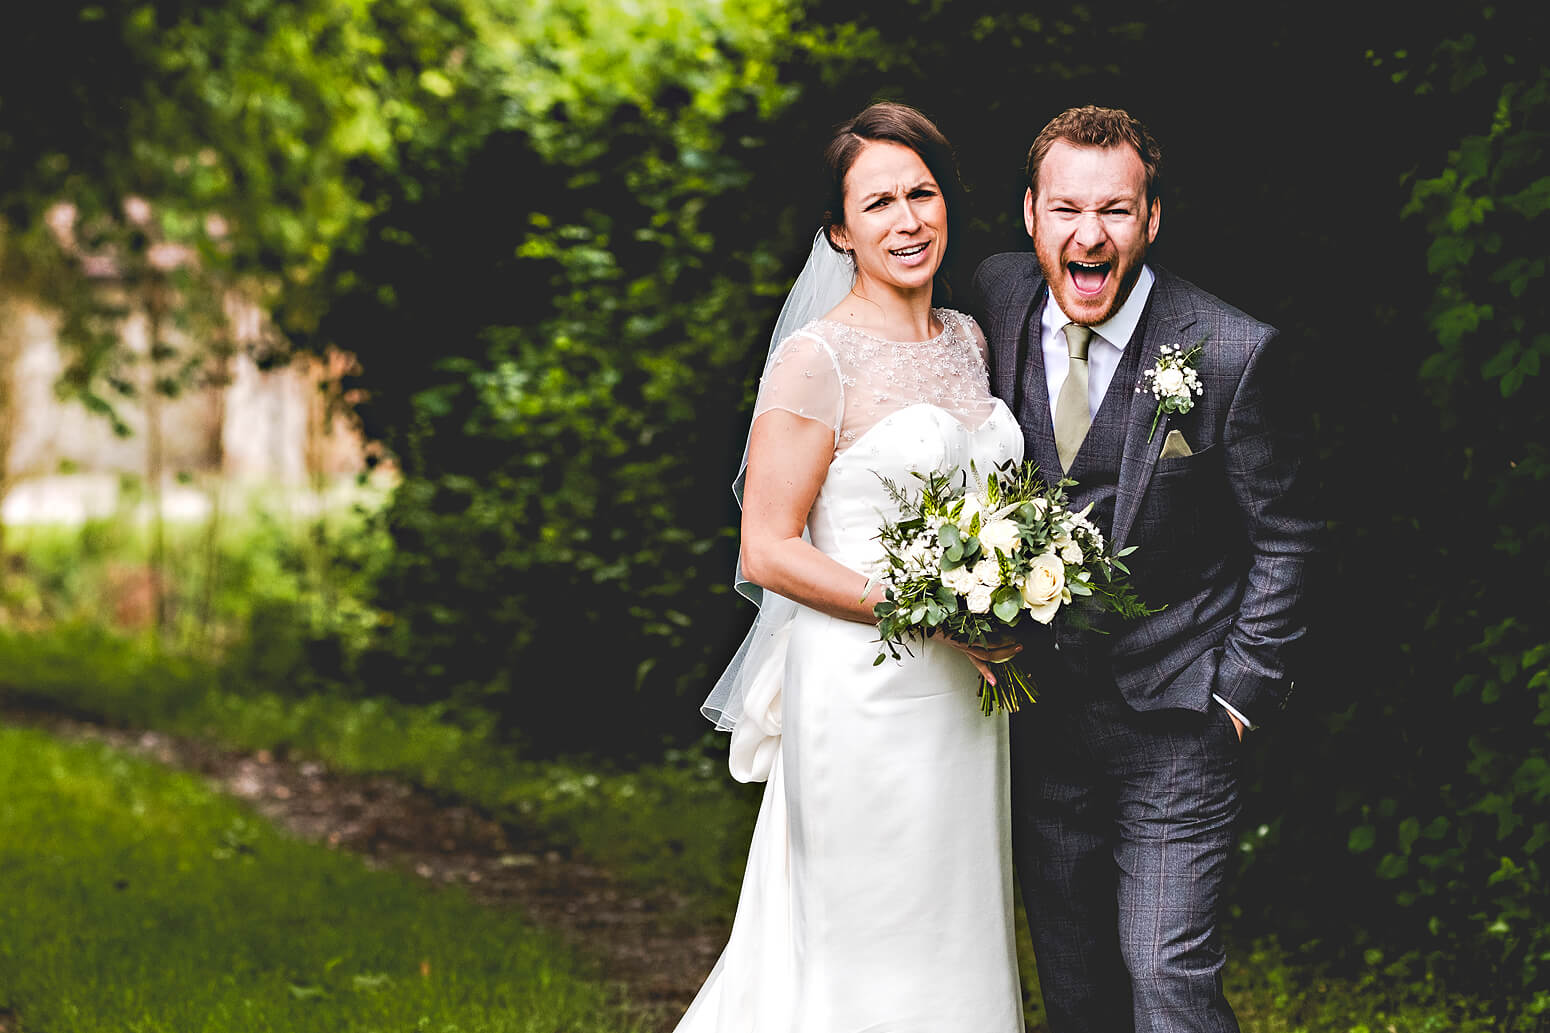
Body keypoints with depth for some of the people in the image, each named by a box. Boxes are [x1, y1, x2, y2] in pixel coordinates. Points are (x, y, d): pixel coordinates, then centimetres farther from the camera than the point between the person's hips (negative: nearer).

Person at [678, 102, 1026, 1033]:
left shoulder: (969, 340, 10)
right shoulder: (817, 361, -12)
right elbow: (769, 550, -14)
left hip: (964, 695, 7)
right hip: (863, 692, -7)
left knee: (958, 941, 13)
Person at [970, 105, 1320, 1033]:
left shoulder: (1234, 353, -15)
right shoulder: (1000, 297, -3)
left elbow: (1283, 539, -5)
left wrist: (1242, 694, -8)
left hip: (1175, 716, -5)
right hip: (1042, 705, 5)